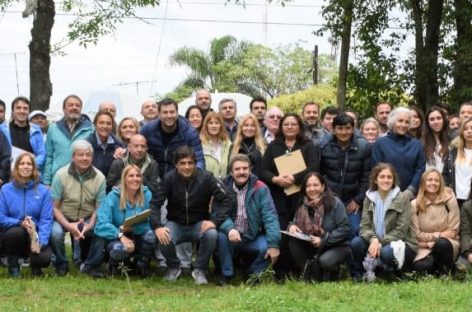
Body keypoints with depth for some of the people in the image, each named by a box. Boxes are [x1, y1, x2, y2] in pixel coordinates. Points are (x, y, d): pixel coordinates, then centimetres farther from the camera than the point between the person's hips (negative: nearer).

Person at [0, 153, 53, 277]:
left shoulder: (43, 191, -1)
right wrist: (20, 223, -24)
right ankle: (13, 264, -5)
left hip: (35, 235, 0)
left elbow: (46, 220, -7)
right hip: (10, 235, 0)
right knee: (16, 232, -36)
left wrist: (41, 241, -24)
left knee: (44, 259, -28)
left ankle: (34, 264, 13)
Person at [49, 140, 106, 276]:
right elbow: (54, 207, -11)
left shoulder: (99, 177, -8)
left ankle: (82, 260, 7)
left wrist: (90, 226, -22)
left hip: (87, 219, 2)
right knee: (55, 233, -33)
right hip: (63, 217, -2)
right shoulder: (61, 175, -12)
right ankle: (61, 264, 0)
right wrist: (69, 226, -24)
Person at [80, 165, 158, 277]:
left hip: (137, 237, 2)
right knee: (120, 248, -37)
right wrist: (121, 235, -33)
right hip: (115, 238, -2)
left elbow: (150, 223, -12)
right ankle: (113, 264, 3)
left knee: (151, 235, -31)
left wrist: (132, 228, -30)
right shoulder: (113, 196, -9)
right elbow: (102, 224, -18)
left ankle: (140, 264, 1)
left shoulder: (147, 195, -5)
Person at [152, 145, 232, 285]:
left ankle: (200, 270, -5)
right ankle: (173, 267, 5)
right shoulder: (169, 179, -12)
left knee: (211, 235, -32)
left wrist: (214, 221, -21)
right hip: (175, 223, 0)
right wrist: (157, 226, -29)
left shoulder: (206, 178, -11)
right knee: (164, 240, -30)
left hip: (199, 224, 0)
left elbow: (226, 199, -10)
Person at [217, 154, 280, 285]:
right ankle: (226, 275, -9)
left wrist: (273, 244, -24)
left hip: (253, 238, 0)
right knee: (221, 236, -30)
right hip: (231, 238, 0)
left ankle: (253, 274, 5)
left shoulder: (260, 188, -5)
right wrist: (229, 228, -36)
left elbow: (270, 216, -13)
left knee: (267, 247, -27)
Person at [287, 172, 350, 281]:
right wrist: (292, 226, -18)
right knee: (293, 241, -20)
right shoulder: (303, 205, -1)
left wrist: (323, 240, -26)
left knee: (324, 261, -34)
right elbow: (295, 223, 8)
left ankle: (332, 272, 3)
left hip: (337, 246, -4)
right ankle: (306, 272, -5)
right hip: (312, 247, 4)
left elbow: (344, 229, -16)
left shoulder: (335, 203, -13)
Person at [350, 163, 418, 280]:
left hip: (399, 243, -3)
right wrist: (373, 239, -25)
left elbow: (401, 230, -13)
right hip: (374, 242, 3)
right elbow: (365, 226, -2)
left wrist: (380, 242, -23)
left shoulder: (403, 198, -8)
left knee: (386, 252, -36)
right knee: (356, 243, -24)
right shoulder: (369, 198, 4)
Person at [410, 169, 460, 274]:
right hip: (425, 247, 0)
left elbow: (453, 231, -5)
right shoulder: (415, 204, -5)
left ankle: (445, 272, -11)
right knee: (420, 266, -32)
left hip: (448, 243, 0)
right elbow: (417, 235, -4)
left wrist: (432, 237, -9)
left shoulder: (449, 199, -7)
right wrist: (437, 235, -9)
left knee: (442, 243, -37)